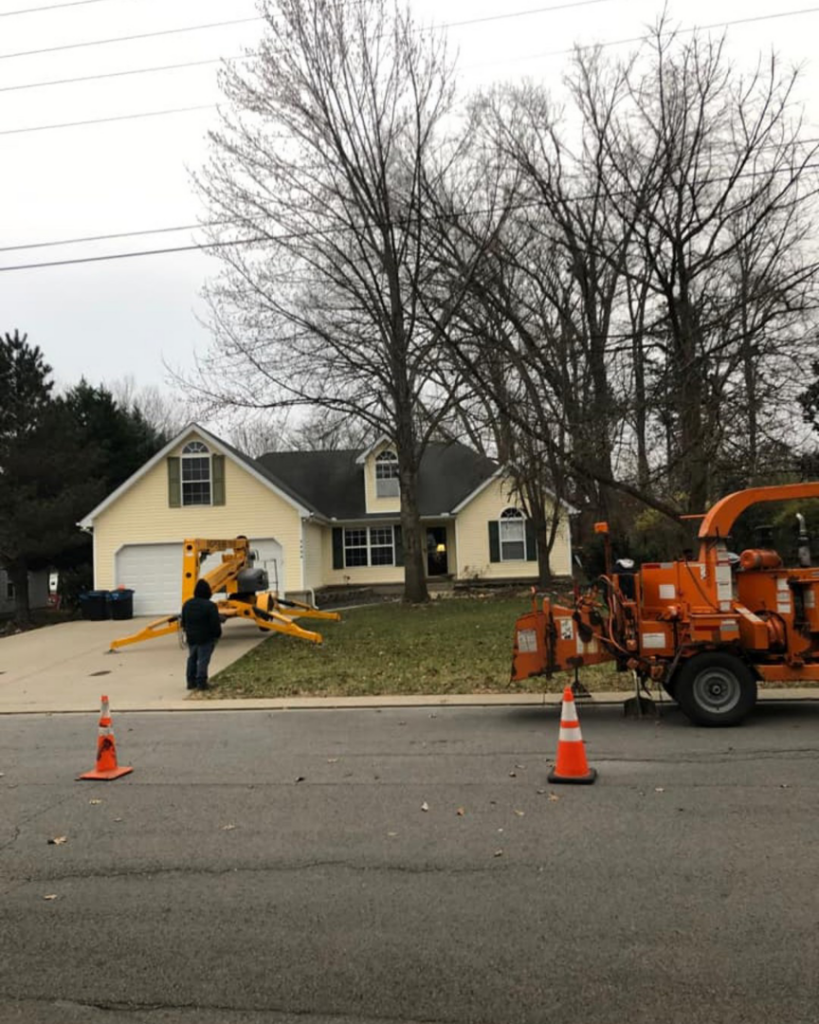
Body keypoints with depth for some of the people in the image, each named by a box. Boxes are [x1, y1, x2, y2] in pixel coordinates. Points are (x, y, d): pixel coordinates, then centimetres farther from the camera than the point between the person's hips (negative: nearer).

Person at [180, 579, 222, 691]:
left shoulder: (187, 604, 3)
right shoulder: (210, 606, -18)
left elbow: (183, 621, 13)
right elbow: (215, 624, -15)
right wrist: (217, 635, 0)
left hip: (191, 638, 6)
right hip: (206, 638, -6)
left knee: (192, 659, 16)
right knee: (203, 660, -1)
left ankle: (191, 682, 20)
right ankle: (201, 682, -1)